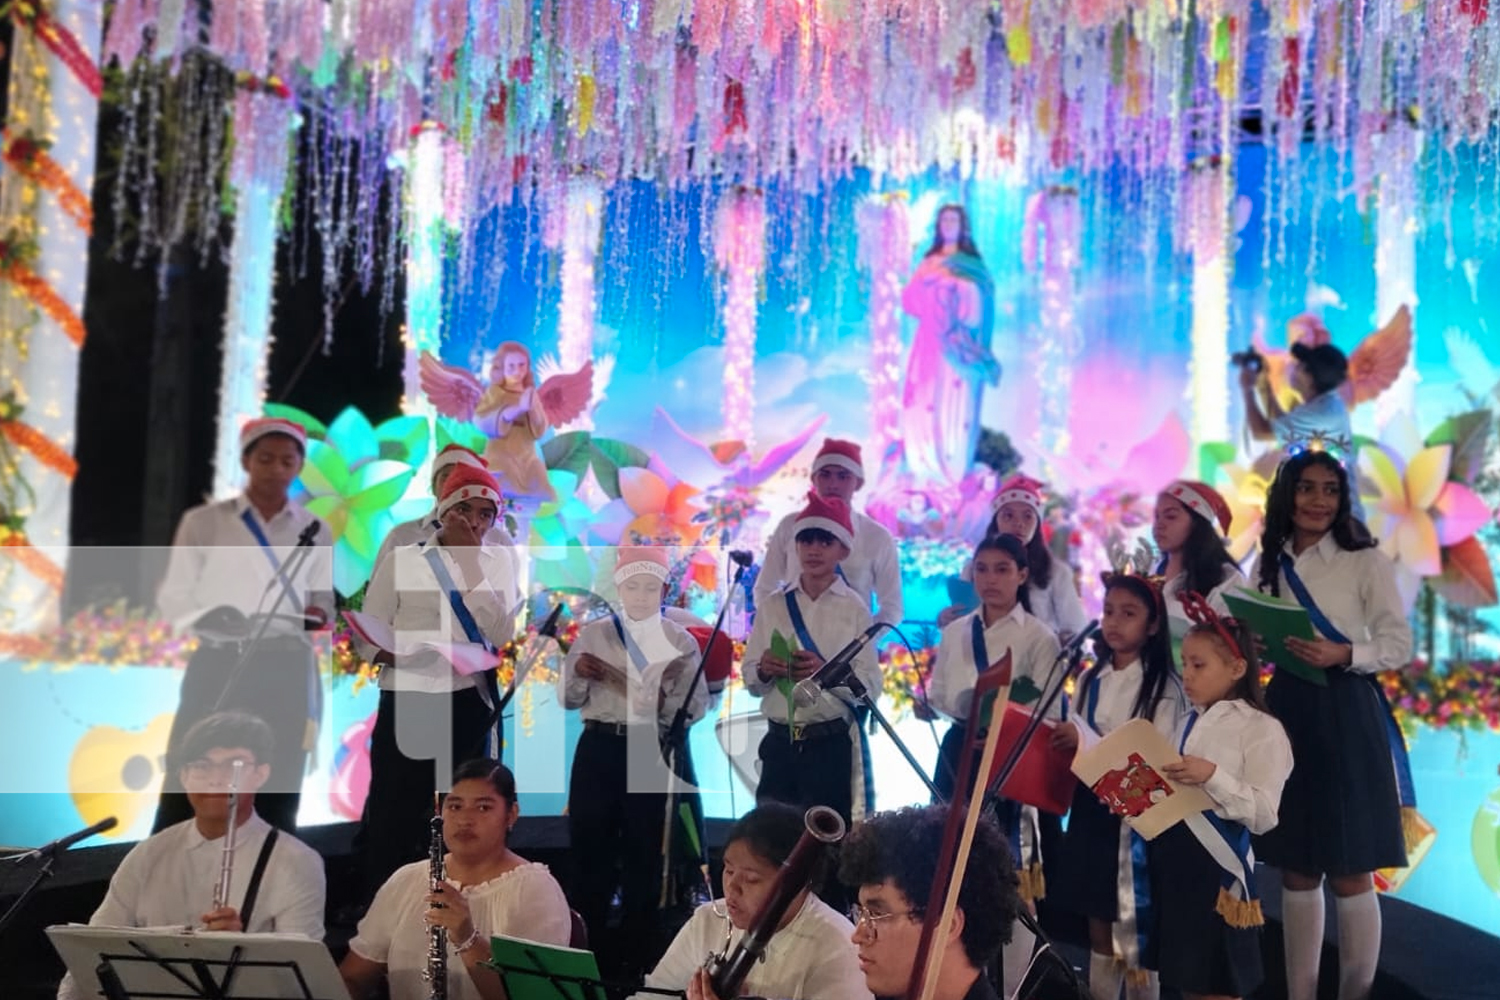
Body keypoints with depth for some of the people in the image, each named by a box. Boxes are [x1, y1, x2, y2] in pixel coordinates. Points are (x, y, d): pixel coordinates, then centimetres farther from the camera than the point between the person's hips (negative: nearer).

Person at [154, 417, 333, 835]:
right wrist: (208, 615, -16)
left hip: (286, 672, 2)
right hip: (218, 666, -1)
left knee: (276, 794, 5)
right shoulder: (203, 522, 6)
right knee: (185, 790, -5)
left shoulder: (315, 531, 11)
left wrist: (318, 614, -13)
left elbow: (324, 597, 10)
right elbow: (171, 595, 4)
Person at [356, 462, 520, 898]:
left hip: (471, 708, 3)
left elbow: (503, 636, -7)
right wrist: (416, 657, -21)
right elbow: (368, 639, -2)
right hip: (407, 707, -3)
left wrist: (471, 566, -12)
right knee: (393, 819, 1)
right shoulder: (402, 561, -2)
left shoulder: (498, 560, 6)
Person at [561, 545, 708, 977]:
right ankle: (587, 945, 18)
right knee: (590, 843, 3)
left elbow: (698, 707, 0)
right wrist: (578, 673, -15)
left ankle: (637, 949, 19)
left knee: (645, 850, 6)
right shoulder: (593, 634, 6)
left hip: (653, 751, -1)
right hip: (599, 749, 1)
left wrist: (674, 692, -20)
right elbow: (569, 699, 5)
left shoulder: (680, 641, 4)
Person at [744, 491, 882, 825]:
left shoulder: (854, 609, -3)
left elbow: (871, 684, -7)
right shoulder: (773, 606, 4)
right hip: (779, 742, 2)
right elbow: (750, 681, 6)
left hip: (831, 743, -2)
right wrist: (763, 671, -15)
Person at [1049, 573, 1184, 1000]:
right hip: (1090, 808, 6)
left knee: (1136, 928, 1)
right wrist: (1063, 742, -5)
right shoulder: (1091, 680, 9)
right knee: (1098, 927, 13)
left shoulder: (1163, 687, -9)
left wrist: (1087, 742, -21)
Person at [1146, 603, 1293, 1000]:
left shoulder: (1260, 728, -8)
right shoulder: (1188, 724, 12)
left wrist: (1212, 776, -27)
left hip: (1215, 866, -6)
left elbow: (1264, 814, -16)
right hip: (1172, 860, 7)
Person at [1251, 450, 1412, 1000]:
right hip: (1285, 714, 5)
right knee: (1296, 872, 12)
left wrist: (1343, 654, -23)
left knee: (1350, 875, 3)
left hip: (1345, 718, -4)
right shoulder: (1267, 566, 9)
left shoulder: (1365, 561, -5)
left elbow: (1400, 644, -7)